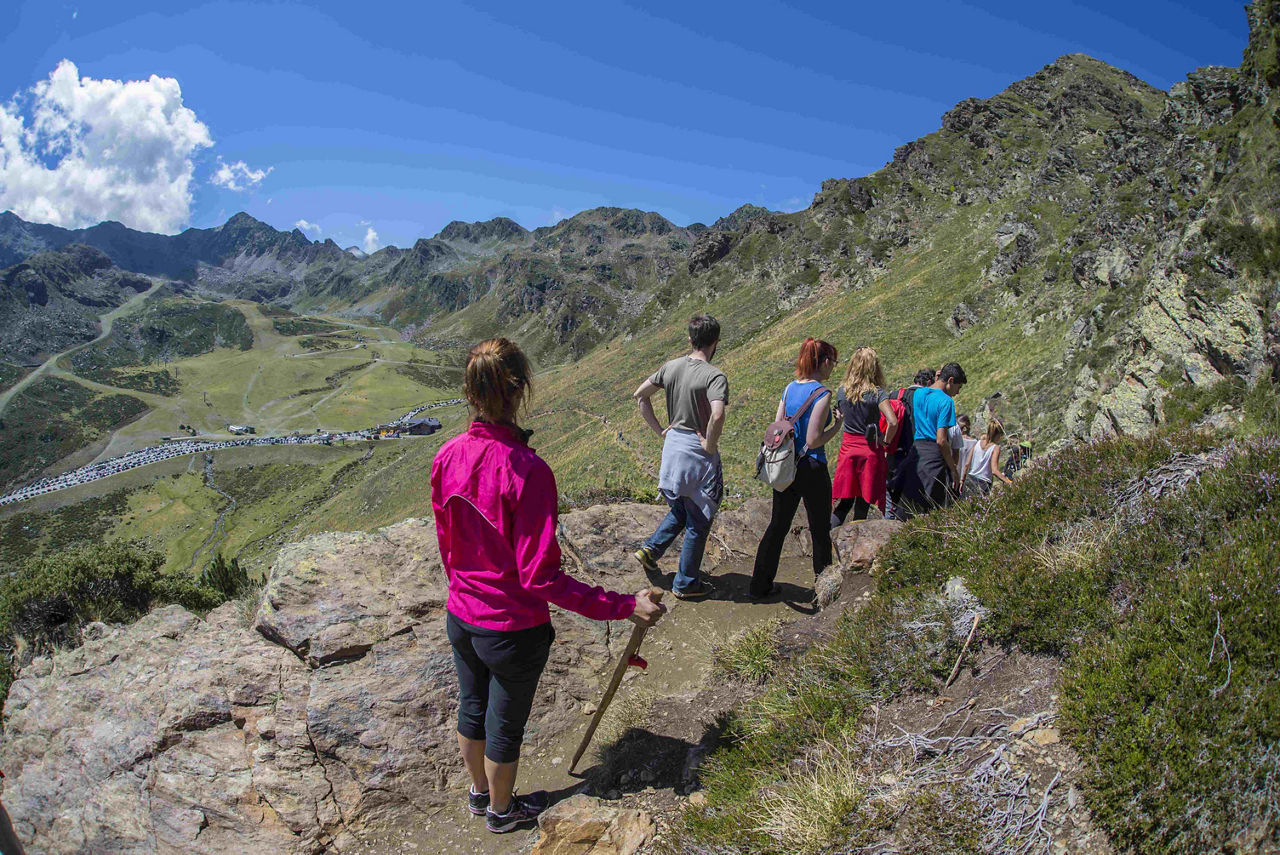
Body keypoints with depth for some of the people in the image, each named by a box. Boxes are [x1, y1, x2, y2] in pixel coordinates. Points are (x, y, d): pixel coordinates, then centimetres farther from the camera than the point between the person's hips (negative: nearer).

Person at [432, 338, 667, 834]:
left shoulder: (447, 457, -11)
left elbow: (446, 542, 3)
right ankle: (501, 811, 45)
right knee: (505, 724, 19)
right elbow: (539, 575, -28)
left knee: (472, 709, 27)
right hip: (513, 630, -5)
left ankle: (479, 793, 52)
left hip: (461, 616, 6)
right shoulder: (527, 471, -30)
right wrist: (623, 607, -26)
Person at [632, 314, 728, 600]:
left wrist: (659, 429, 10)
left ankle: (650, 550, 20)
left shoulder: (671, 367, 2)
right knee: (698, 521, 9)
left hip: (672, 447, 6)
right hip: (698, 452, -6)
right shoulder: (715, 376, -19)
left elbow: (640, 395, 9)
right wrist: (710, 446, -19)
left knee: (680, 509, 28)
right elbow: (717, 416, -35)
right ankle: (686, 584, 18)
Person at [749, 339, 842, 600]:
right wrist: (836, 427, -3)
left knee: (777, 526, 13)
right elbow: (813, 441, -18)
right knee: (820, 530, 11)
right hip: (811, 470, -6)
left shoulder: (790, 388, 5)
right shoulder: (822, 394, -15)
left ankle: (760, 585, 17)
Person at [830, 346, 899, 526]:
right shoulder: (877, 393, -12)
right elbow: (893, 422, -23)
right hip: (871, 451, -3)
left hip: (847, 448, 3)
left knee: (843, 503, 11)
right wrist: (886, 443, -6)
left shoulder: (842, 391, 1)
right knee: (862, 506, 7)